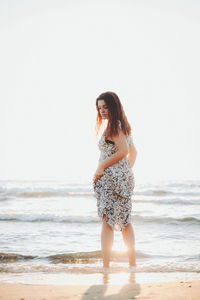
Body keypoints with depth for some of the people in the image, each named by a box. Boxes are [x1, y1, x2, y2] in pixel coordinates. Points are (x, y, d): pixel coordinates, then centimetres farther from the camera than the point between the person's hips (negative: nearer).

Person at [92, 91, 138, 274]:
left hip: (111, 177, -9)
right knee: (125, 221, 14)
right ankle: (132, 264, 20)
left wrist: (101, 166, -16)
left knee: (107, 221, -6)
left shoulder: (113, 126, -11)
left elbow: (123, 151, -22)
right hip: (125, 177, 9)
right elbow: (133, 152, 22)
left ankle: (106, 266, -5)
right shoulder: (124, 126, 16)